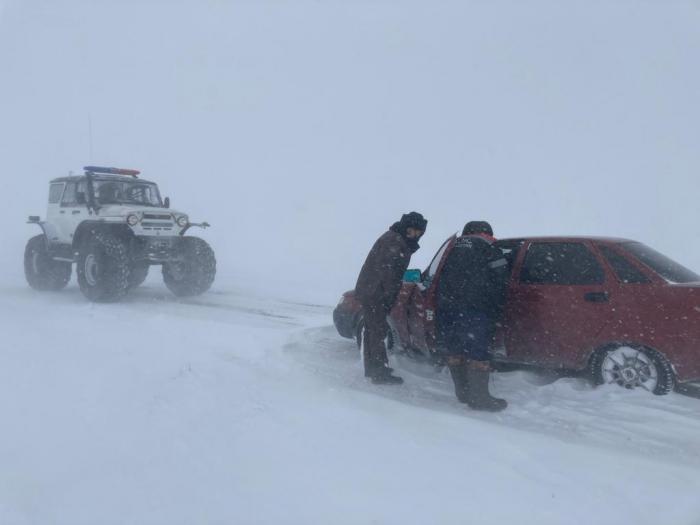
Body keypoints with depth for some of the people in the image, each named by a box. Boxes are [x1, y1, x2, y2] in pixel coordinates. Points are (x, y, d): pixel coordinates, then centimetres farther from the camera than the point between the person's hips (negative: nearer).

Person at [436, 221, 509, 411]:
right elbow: (500, 284, -1)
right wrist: (496, 313, 4)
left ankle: (463, 392, 24)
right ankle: (479, 398, -1)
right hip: (475, 310, -6)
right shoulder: (489, 251, 3)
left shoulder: (455, 248, 21)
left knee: (455, 351, 14)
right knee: (478, 352, -2)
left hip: (446, 308, 6)